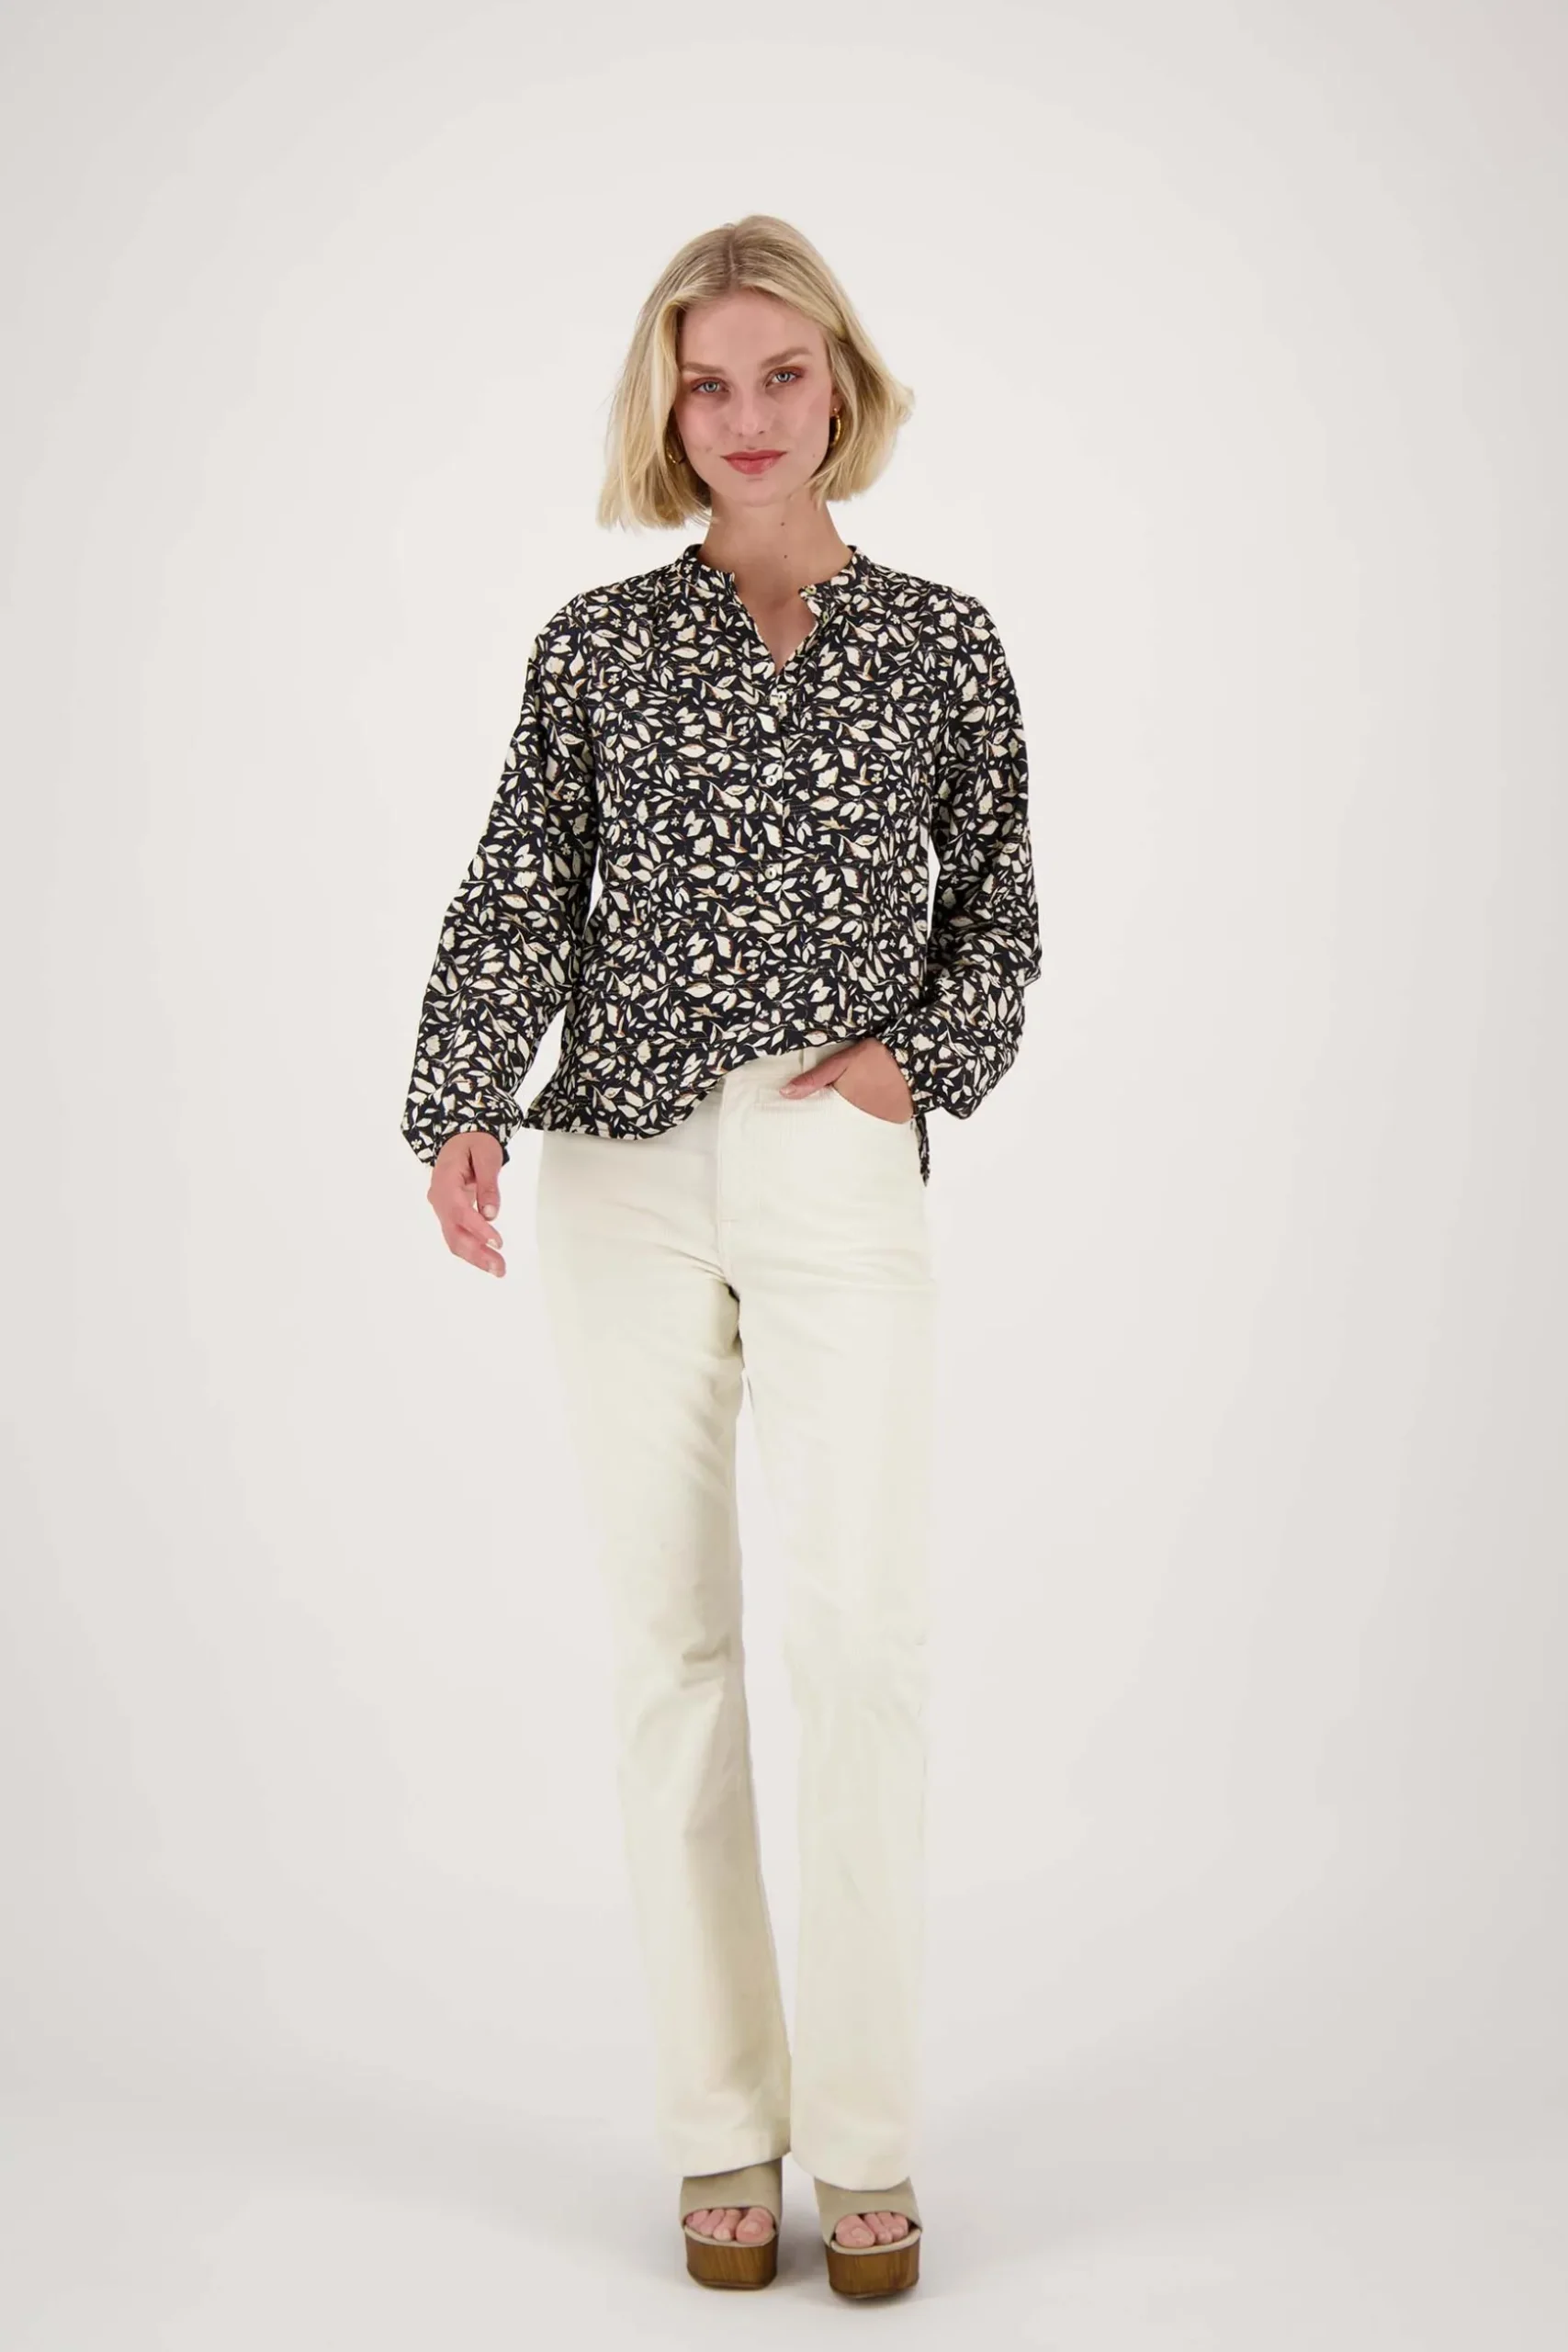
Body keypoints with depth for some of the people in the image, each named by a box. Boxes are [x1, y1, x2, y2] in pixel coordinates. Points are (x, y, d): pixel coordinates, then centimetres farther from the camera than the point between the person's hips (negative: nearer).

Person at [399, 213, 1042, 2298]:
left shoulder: (939, 640, 9)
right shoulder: (597, 646, 9)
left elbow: (1000, 911, 15)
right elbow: (516, 901, 2)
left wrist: (924, 1060, -3)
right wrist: (457, 1115, -12)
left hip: (844, 1174, -1)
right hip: (621, 1171, 1)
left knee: (861, 1640, -7)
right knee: (670, 1640, 3)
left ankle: (867, 2141, 5)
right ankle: (721, 2129, 13)